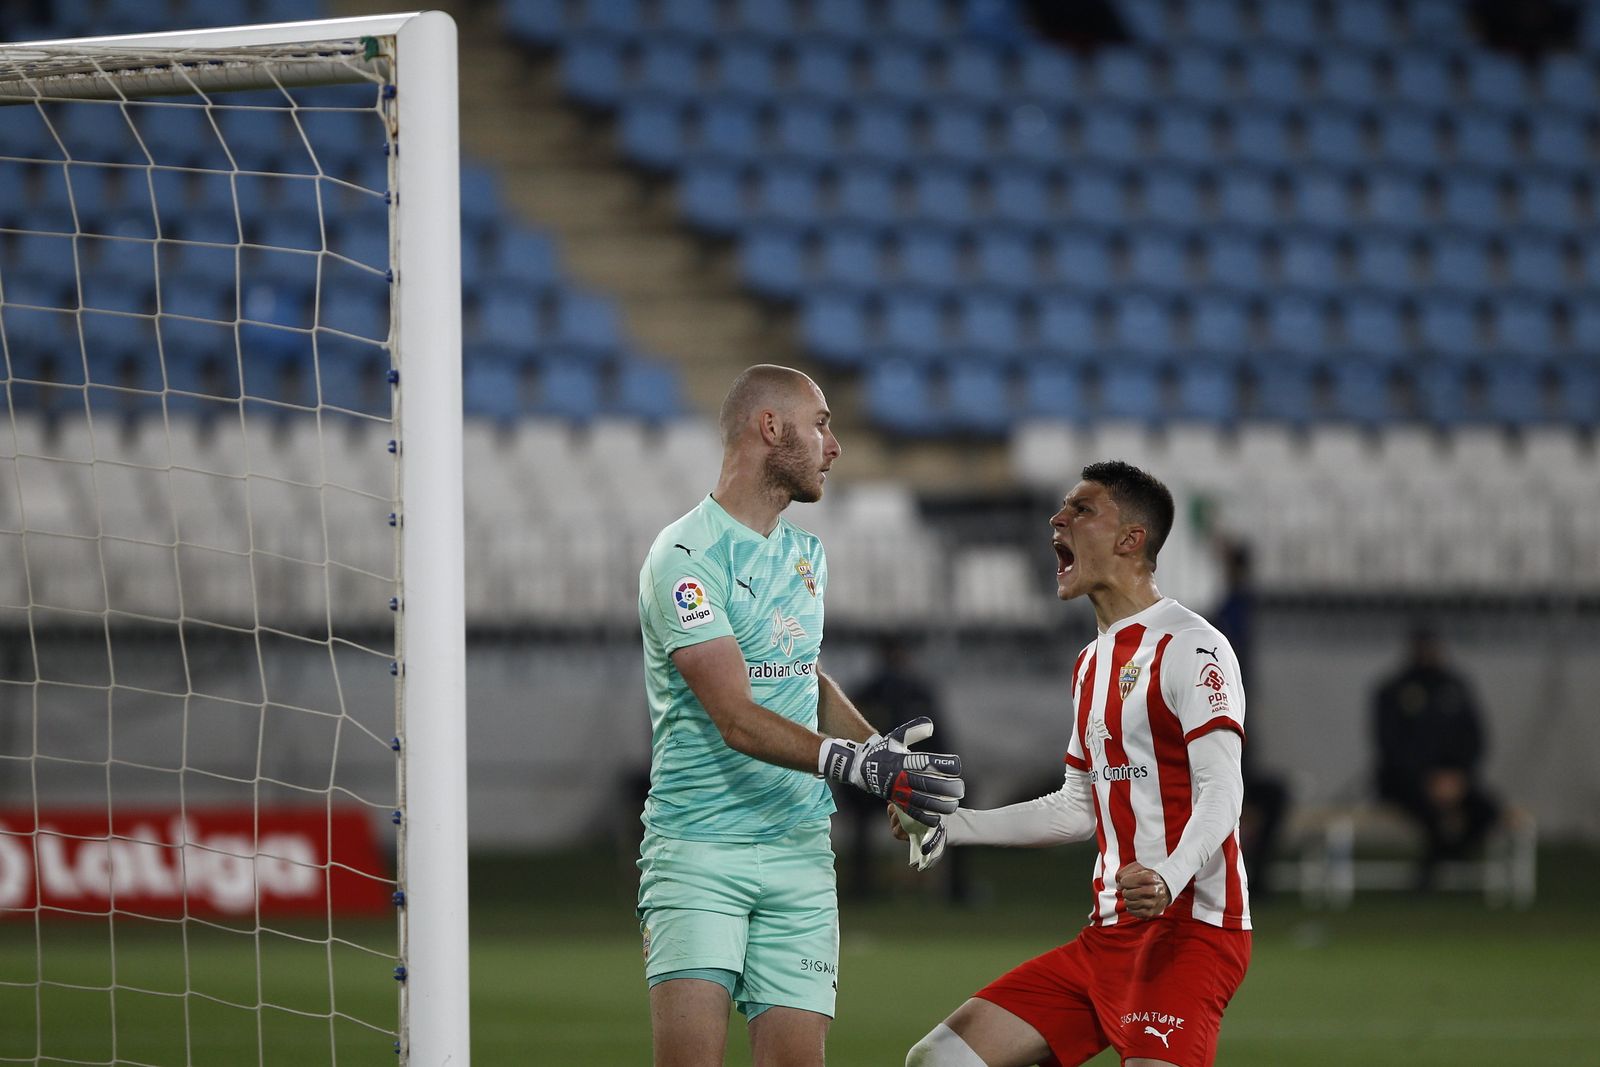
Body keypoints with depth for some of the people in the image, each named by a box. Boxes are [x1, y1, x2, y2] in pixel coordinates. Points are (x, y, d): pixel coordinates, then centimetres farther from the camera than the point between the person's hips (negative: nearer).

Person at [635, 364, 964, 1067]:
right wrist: (854, 765, -29)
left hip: (801, 851, 7)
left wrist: (884, 754, 14)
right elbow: (737, 719, -18)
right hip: (698, 852, -7)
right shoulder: (685, 558, -10)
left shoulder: (804, 556, 16)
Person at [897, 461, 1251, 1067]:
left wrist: (1169, 877, -36)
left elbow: (1220, 793, -19)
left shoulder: (1190, 646, -9)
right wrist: (950, 828, 27)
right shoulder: (1093, 662, 20)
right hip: (1109, 936, 9)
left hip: (1188, 929, -9)